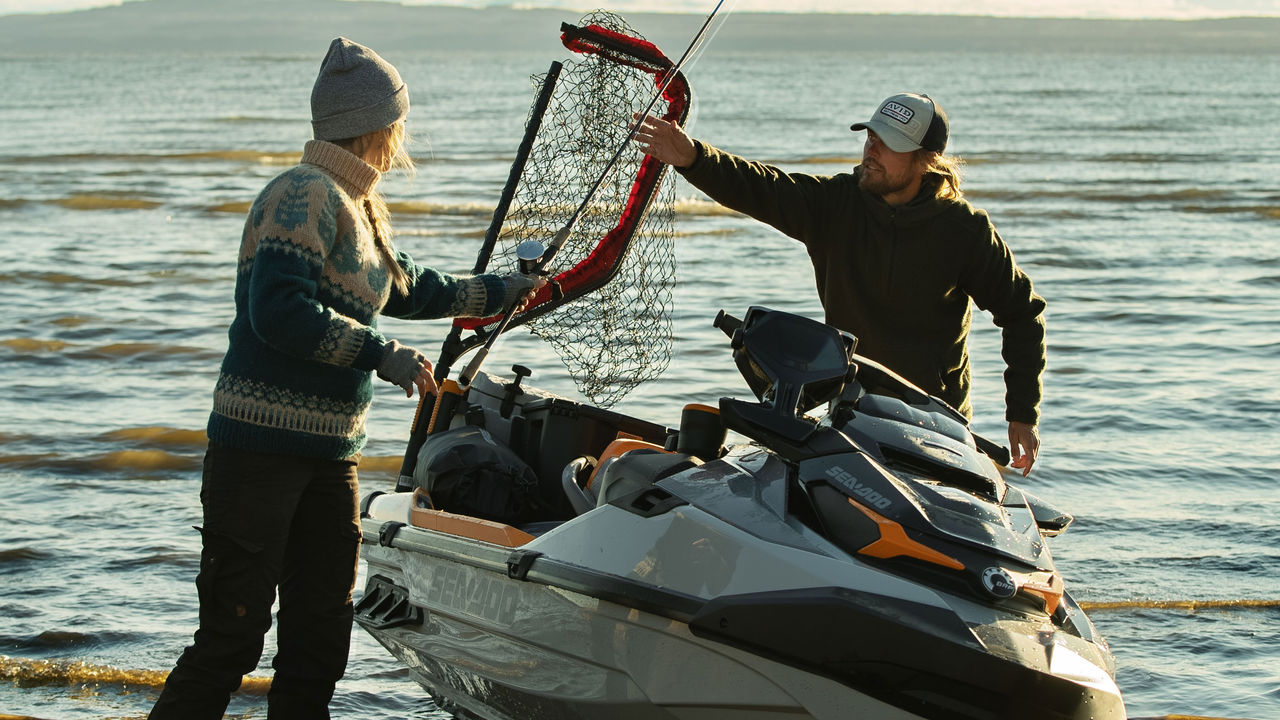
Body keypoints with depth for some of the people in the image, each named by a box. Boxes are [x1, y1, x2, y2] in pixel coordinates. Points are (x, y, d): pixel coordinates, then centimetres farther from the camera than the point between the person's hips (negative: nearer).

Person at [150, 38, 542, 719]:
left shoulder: (356, 205, 17)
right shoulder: (306, 196, -13)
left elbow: (405, 287, 33)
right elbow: (279, 311, -24)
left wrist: (498, 292, 40)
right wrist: (381, 353, -21)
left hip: (330, 454, 9)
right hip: (261, 444, -9)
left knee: (322, 637, 8)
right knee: (233, 634, -9)